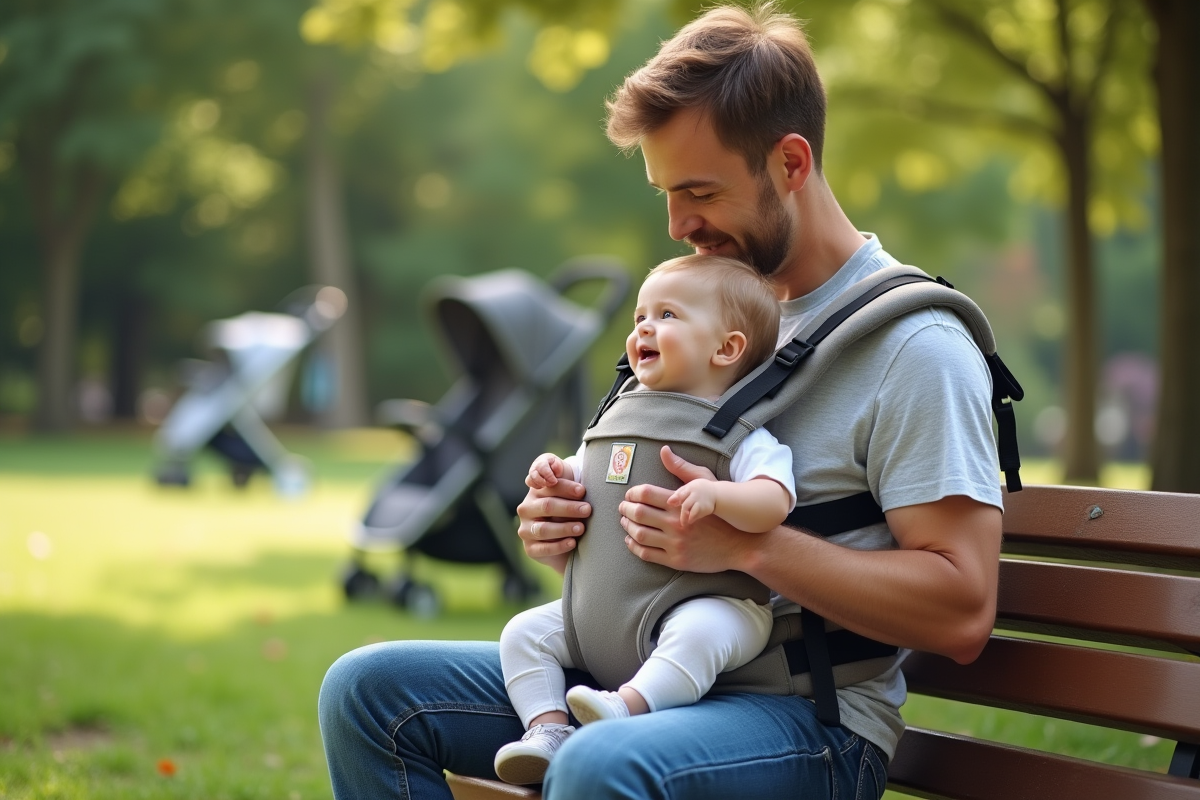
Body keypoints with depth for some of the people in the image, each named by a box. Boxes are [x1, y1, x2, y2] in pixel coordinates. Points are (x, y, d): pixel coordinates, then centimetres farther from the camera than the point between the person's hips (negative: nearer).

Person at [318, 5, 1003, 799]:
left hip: (813, 717, -8)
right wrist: (568, 531, 1)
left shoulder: (912, 345, -10)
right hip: (660, 672, 8)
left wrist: (748, 543, -23)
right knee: (368, 689, -4)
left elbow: (963, 612, -17)